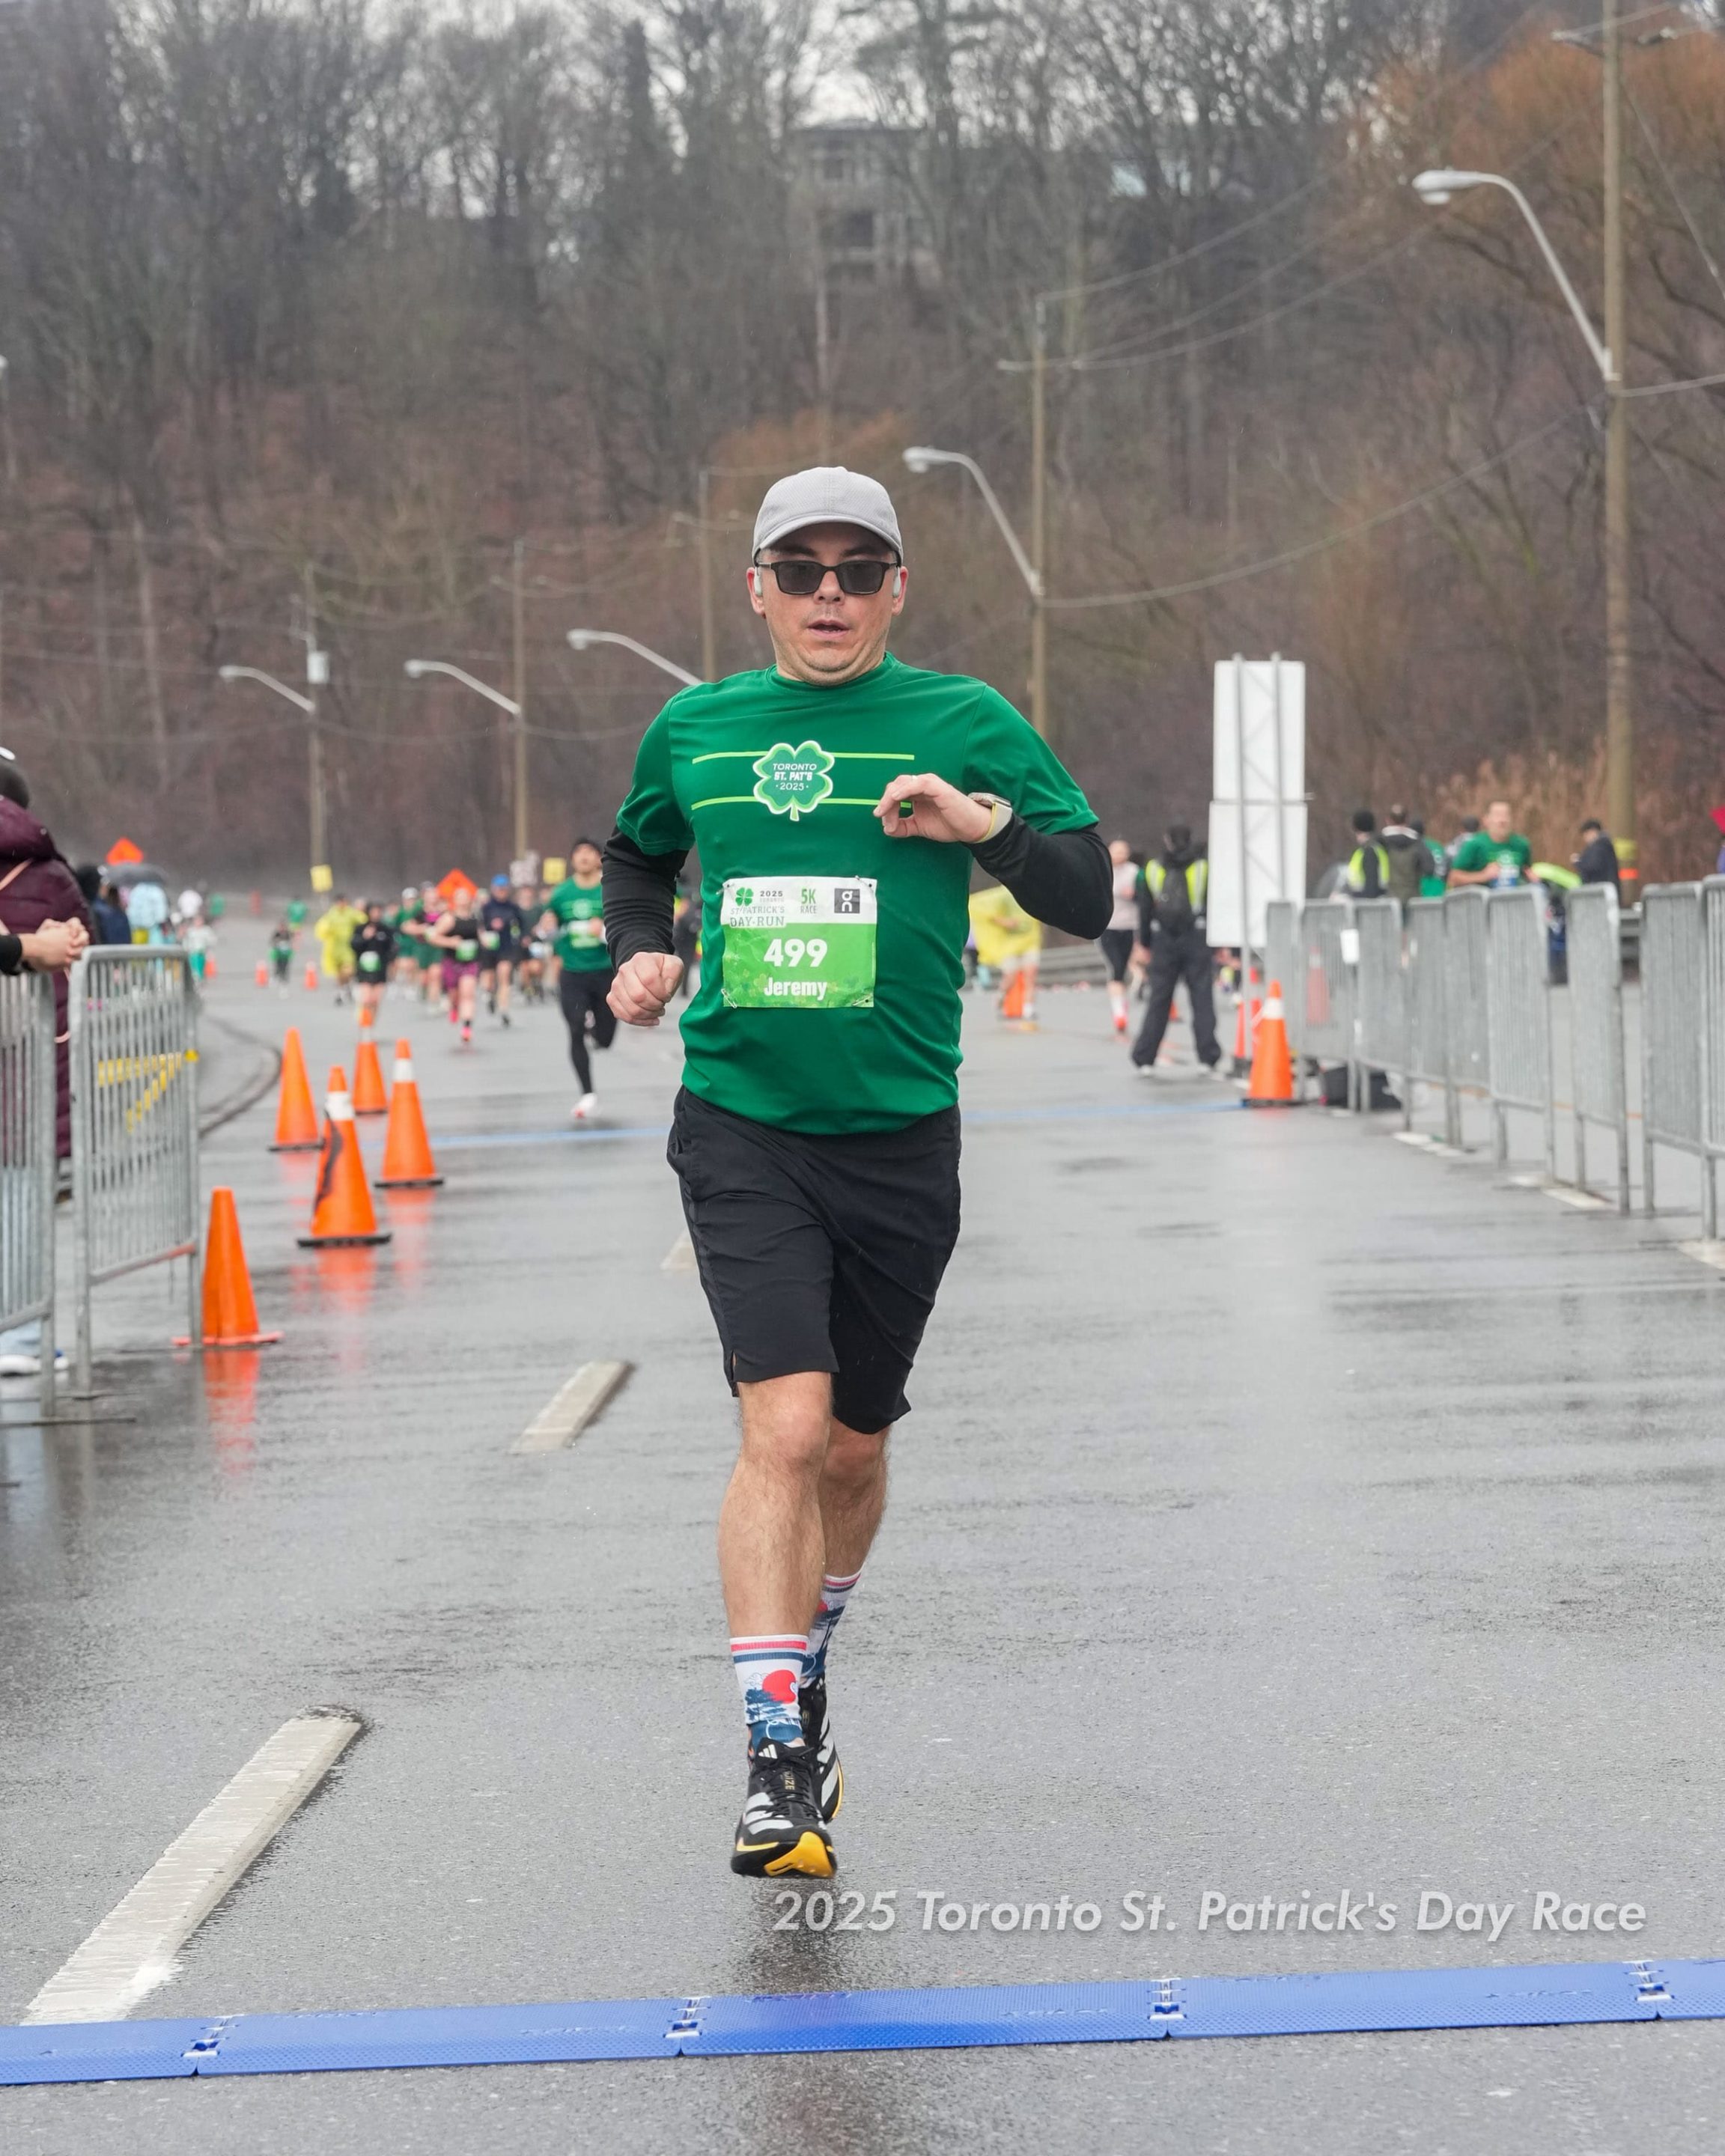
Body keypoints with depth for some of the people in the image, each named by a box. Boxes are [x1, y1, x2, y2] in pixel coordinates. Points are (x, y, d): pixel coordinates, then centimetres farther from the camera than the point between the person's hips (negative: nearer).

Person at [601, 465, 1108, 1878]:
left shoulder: (963, 724, 0)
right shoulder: (693, 730, 6)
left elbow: (1090, 901, -4)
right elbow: (638, 858, 26)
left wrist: (991, 825, -22)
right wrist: (642, 950, 6)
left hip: (900, 1138, 1)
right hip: (741, 1132, -1)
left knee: (854, 1444, 13)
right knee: (783, 1427, -16)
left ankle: (802, 1674, 40)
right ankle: (779, 1763, -15)